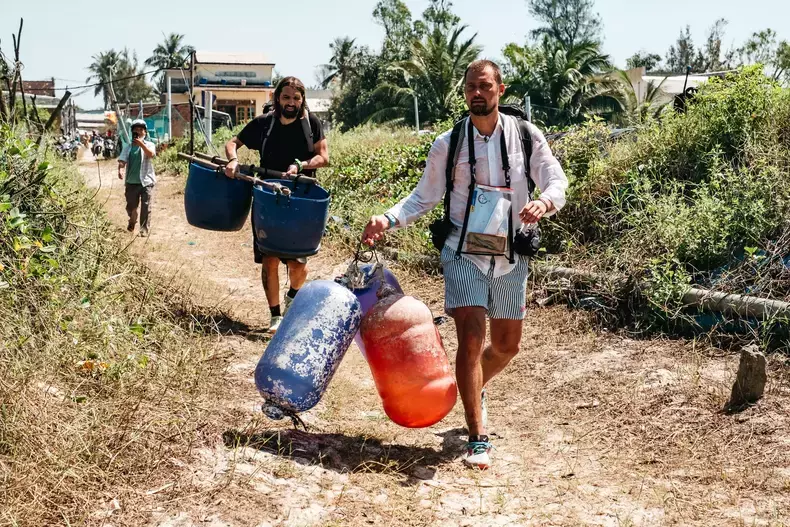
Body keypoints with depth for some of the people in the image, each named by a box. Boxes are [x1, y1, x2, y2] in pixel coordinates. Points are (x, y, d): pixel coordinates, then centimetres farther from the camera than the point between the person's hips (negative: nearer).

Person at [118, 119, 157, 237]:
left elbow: (151, 154, -19)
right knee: (131, 207, 12)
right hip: (131, 182, 2)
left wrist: (141, 144, -33)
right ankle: (132, 222, 41)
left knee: (146, 207, -8)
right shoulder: (128, 147, 7)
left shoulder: (149, 145, 2)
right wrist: (120, 170, -24)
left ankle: (144, 229, -1)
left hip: (146, 181, -2)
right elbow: (122, 161, -3)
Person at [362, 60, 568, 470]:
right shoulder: (448, 144, 1)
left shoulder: (526, 136, 2)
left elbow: (557, 182, 1)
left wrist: (544, 202, -23)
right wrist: (389, 219, -11)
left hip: (510, 256, 2)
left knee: (507, 345, 14)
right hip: (464, 254, -2)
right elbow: (424, 197, 6)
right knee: (471, 339, -14)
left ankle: (476, 391, 46)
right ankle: (478, 440, -6)